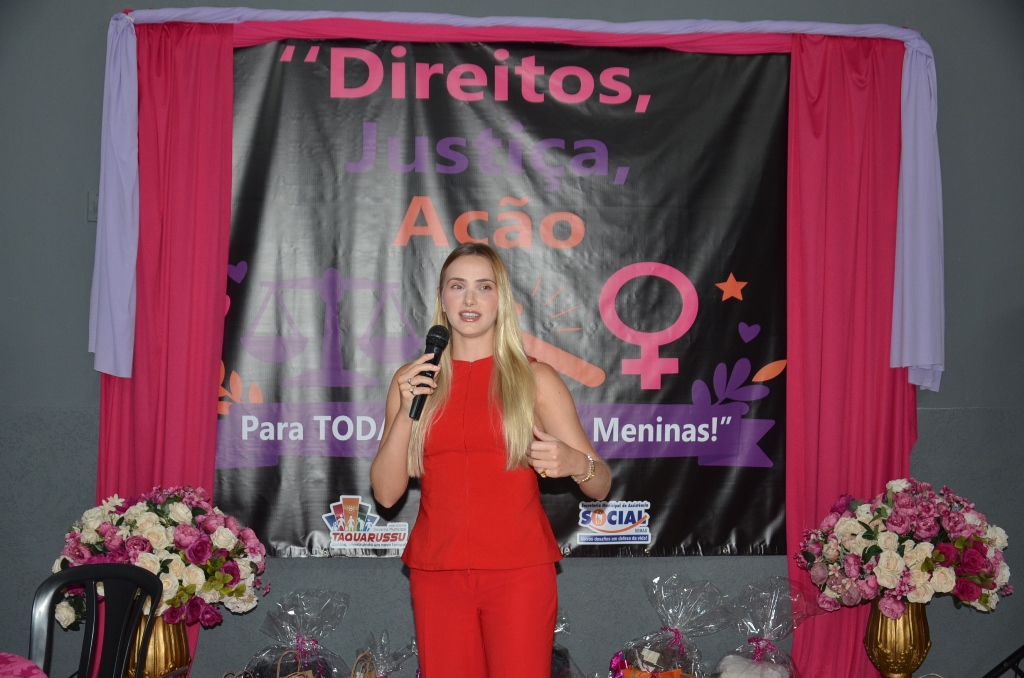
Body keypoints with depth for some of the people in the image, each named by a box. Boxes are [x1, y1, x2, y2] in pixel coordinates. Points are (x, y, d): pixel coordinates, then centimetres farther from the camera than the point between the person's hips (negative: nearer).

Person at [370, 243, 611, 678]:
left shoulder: (536, 379, 1)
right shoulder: (412, 380, 7)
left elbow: (600, 486, 1)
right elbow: (386, 493, 1)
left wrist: (574, 463, -21)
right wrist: (407, 412, -11)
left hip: (520, 572, -1)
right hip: (437, 572, 2)